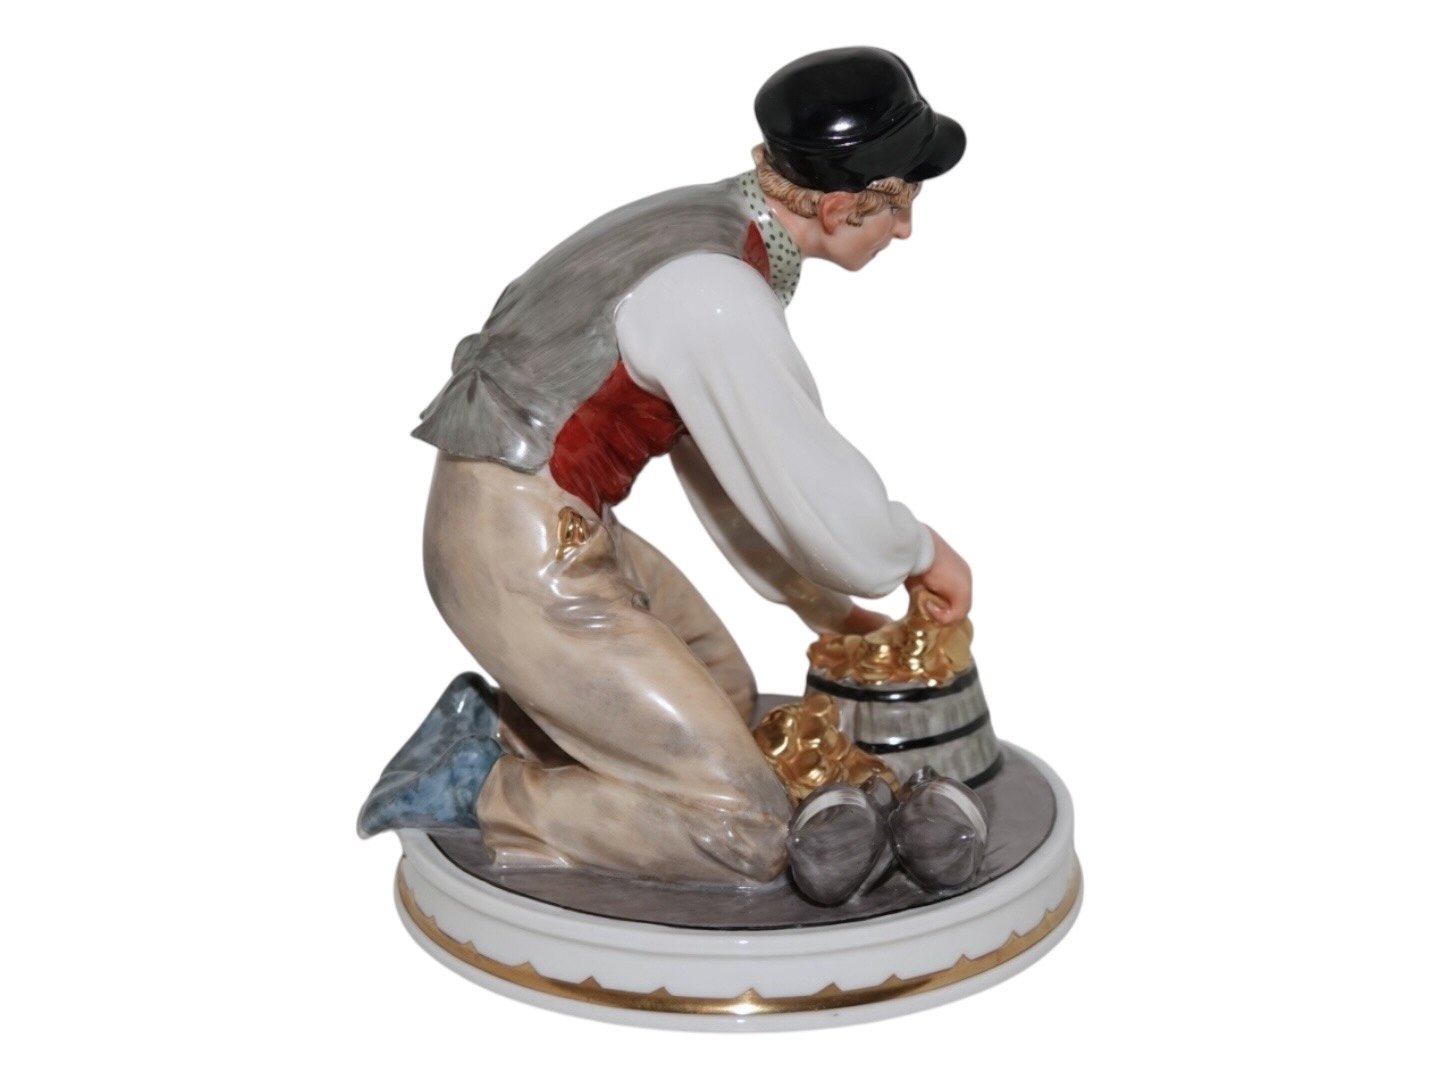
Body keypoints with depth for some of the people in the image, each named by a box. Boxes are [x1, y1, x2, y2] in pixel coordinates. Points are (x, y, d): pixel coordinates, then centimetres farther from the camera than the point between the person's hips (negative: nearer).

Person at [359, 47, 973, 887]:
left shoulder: (719, 228, 6)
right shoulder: (715, 292, -24)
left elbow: (731, 455, 14)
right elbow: (819, 495, -20)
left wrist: (821, 603, 16)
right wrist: (922, 552, 1)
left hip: (557, 522, 10)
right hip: (525, 557, -10)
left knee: (725, 698, 28)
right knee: (746, 834, -7)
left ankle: (494, 731, 16)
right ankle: (483, 791, 1)